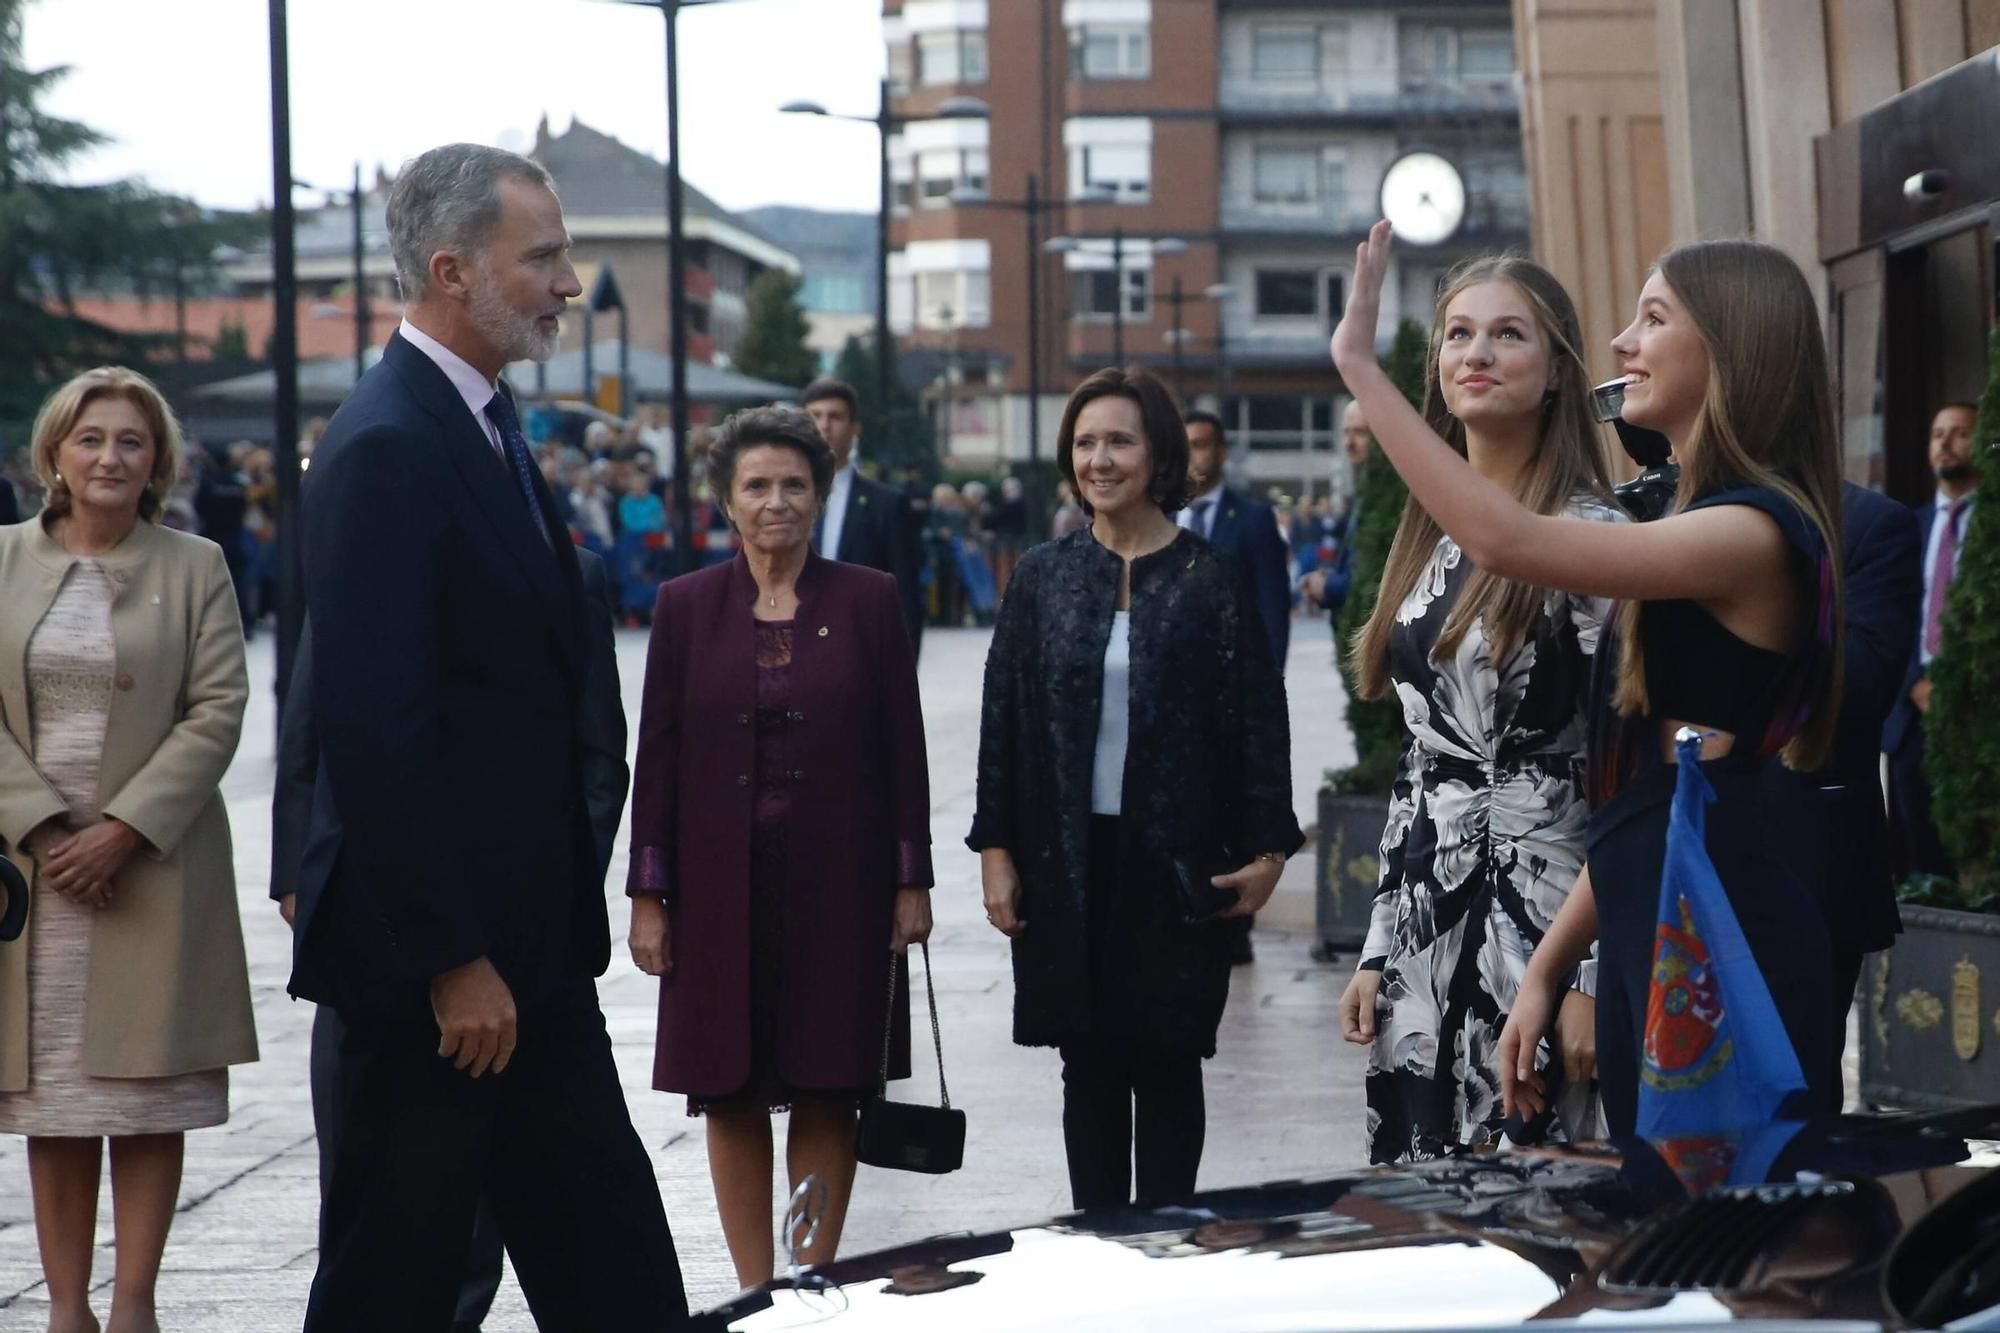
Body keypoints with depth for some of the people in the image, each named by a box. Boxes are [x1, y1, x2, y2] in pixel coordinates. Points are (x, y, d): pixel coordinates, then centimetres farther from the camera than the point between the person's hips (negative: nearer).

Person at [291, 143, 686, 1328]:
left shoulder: (484, 427, 14)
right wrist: (450, 961, -22)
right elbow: (372, 731, -23)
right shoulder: (385, 450, -17)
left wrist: (566, 928, 16)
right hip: (433, 961, -9)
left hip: (528, 943, 10)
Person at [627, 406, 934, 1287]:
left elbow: (902, 747, 3)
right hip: (723, 883, 1)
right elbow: (657, 754, 3)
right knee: (730, 1098, 3)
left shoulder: (869, 600, 2)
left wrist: (911, 880, -1)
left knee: (827, 1095, 2)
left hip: (836, 883, -1)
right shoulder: (686, 605, 4)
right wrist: (649, 894, -1)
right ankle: (757, 1298, 11)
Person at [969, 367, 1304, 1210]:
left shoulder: (1210, 580, -1)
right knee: (1088, 1068, 7)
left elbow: (1258, 720, -2)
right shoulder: (1044, 577, 6)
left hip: (1174, 863, -2)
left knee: (1166, 1067, 4)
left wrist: (1266, 850, -9)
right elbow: (1004, 717, 6)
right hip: (1066, 860, 2)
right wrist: (995, 850, 1)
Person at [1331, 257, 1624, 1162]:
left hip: (1533, 904, -7)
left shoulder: (1591, 533, -9)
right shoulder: (1432, 534, 13)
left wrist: (1594, 975, -17)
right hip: (1423, 916, 7)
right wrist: (1377, 951, 13)